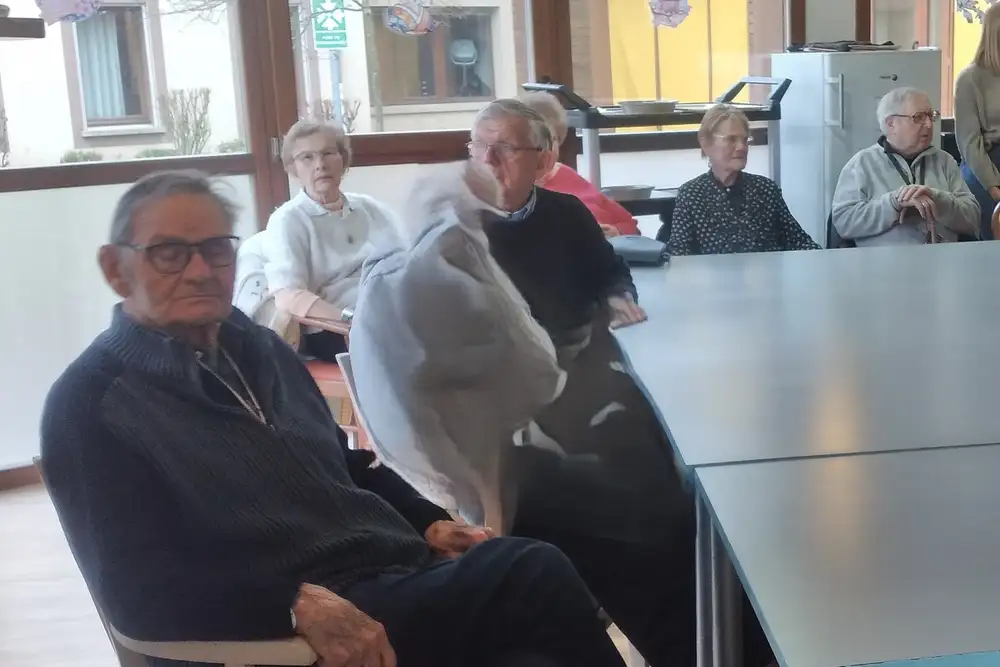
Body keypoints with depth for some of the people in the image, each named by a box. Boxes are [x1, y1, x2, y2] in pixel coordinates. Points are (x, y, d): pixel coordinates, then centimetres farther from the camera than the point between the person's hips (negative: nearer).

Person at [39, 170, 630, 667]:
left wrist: (431, 524, 9)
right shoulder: (90, 405, -3)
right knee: (534, 574, -29)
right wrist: (302, 604, -24)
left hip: (407, 580, 7)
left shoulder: (258, 347, 18)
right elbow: (139, 591, -13)